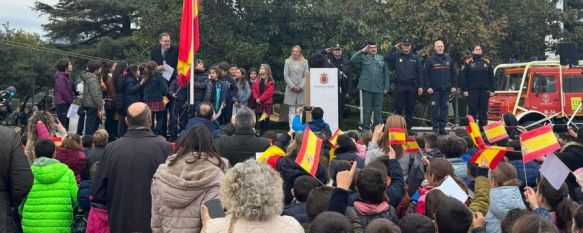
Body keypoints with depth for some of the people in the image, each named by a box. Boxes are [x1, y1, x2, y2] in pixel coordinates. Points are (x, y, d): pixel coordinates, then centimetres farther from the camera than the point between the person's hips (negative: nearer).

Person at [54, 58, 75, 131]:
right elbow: (63, 91, -21)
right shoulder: (60, 77, -16)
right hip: (62, 103, -10)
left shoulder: (67, 76, 15)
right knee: (62, 123, -8)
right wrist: (71, 100, -15)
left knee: (66, 122, 14)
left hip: (67, 103, 10)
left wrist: (73, 97, 7)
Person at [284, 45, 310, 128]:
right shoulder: (288, 61, 6)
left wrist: (301, 87, -9)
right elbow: (286, 75, 1)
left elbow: (306, 76, 3)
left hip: (301, 89, 1)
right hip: (291, 89, -1)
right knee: (292, 110, -2)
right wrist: (292, 87, -9)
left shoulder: (305, 62, 8)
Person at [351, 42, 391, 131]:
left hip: (379, 88, 2)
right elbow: (352, 60, -7)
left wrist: (386, 87, 7)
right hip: (367, 87, -2)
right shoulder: (364, 57, 7)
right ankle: (366, 127, 9)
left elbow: (386, 73, 13)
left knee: (378, 108, 5)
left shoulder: (382, 58, 12)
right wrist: (362, 51, -4)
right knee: (367, 108, 2)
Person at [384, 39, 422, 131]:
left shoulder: (415, 58, 11)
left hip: (412, 86, 2)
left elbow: (419, 73, 8)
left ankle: (408, 127, 11)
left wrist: (420, 86, 2)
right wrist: (394, 48, -5)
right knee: (398, 108, 0)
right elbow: (386, 58, -11)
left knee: (410, 108, 5)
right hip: (399, 85, -2)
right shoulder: (397, 56, 6)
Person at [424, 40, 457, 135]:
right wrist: (428, 87, -10)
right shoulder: (430, 60, 2)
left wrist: (454, 85, 4)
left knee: (444, 107, 4)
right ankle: (435, 127, 2)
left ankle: (442, 127, 9)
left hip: (446, 88, 3)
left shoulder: (449, 59, 11)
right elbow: (425, 74, -2)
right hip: (435, 88, -3)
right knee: (435, 108, -3)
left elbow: (454, 73, 12)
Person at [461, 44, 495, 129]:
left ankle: (483, 127, 9)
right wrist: (464, 90, -9)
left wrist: (492, 90, 6)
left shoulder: (487, 62, 12)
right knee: (472, 110, 0)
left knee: (483, 110, 4)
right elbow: (463, 77, -1)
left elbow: (491, 77, 12)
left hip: (484, 90, 3)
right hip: (472, 90, -3)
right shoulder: (468, 62, 3)